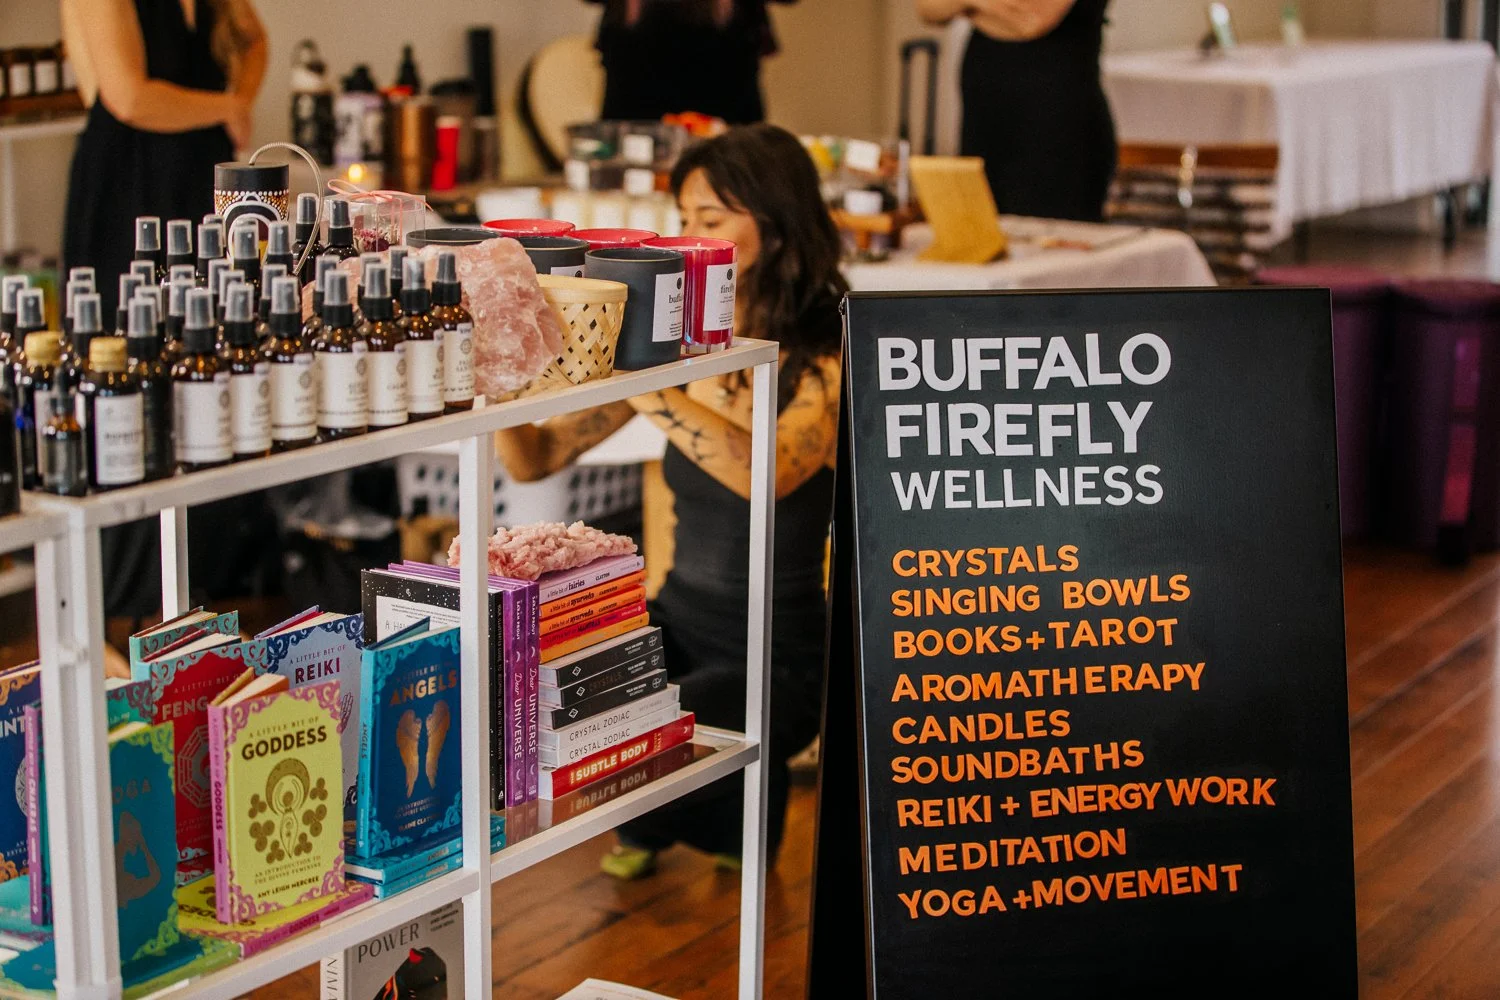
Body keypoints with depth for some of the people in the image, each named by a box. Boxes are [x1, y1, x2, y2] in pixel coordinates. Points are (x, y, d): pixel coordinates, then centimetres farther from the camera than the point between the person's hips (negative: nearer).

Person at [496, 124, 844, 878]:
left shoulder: (827, 362, -13)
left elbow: (769, 474, -34)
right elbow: (534, 461, 1)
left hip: (776, 654, -5)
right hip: (676, 623, 5)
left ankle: (745, 806, 8)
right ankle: (645, 822, 12)